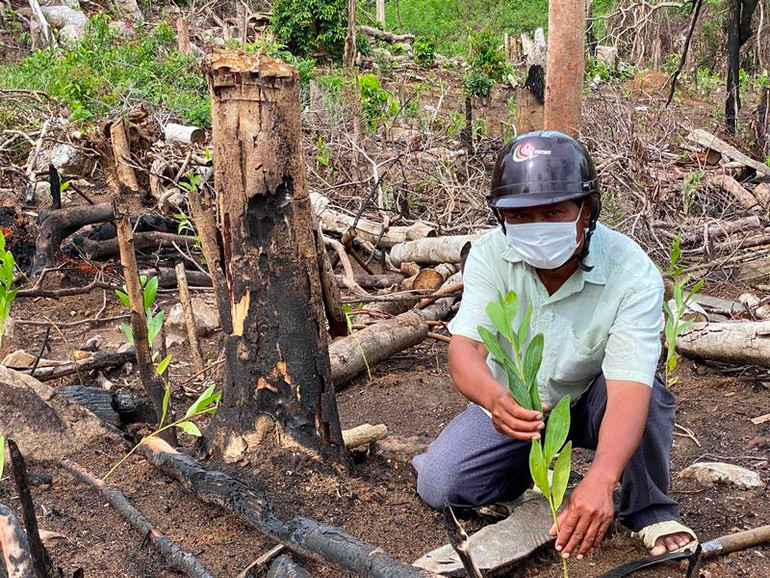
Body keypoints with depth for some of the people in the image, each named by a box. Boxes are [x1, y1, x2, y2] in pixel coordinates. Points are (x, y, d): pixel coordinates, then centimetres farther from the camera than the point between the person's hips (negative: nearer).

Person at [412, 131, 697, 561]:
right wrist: (495, 398, -58)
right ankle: (538, 464, 13)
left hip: (590, 402, -2)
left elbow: (628, 389, -41)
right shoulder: (490, 255, -22)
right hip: (511, 405, 2)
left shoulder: (633, 274, -30)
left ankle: (649, 512, -8)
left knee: (647, 390, -35)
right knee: (439, 486, -15)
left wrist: (601, 478, -58)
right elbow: (465, 347, -33)